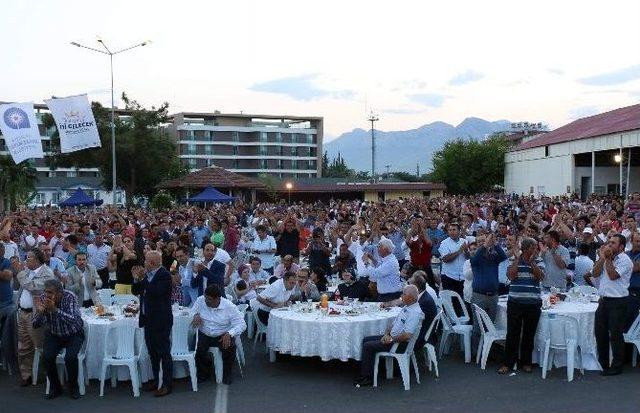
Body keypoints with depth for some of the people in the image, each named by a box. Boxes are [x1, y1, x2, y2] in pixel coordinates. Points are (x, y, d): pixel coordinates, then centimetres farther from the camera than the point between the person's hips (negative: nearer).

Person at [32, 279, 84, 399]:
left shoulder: (69, 297, -23)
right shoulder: (43, 299, -13)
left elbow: (73, 320, -37)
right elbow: (35, 325, -12)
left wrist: (55, 309, -46)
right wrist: (40, 312, -34)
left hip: (73, 334, -3)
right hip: (54, 335, 3)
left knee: (70, 357, -27)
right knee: (47, 357, -22)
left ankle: (73, 388, -2)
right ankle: (55, 387, 2)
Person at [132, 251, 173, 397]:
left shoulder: (164, 275, -14)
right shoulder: (147, 274, 9)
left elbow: (156, 292, -28)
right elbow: (136, 291, 13)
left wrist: (143, 279, -22)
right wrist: (136, 279, -4)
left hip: (161, 320, -8)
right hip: (148, 319, 8)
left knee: (164, 352, -1)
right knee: (153, 352, 17)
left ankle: (167, 384, 6)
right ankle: (156, 380, 28)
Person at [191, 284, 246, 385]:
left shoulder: (229, 306, -14)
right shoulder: (200, 300, -7)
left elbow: (241, 324, -15)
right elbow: (193, 311, 10)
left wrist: (229, 334, -33)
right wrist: (196, 315, -16)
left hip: (223, 335, -2)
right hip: (204, 335, 2)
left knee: (229, 347, -31)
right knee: (197, 348, -27)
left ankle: (227, 374, -1)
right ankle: (204, 372, 4)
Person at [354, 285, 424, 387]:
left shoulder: (415, 312, -24)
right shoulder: (406, 307, 9)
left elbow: (407, 335, -30)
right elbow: (394, 323, 17)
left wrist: (391, 339, -17)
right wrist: (387, 334, 1)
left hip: (400, 343, -10)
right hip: (391, 337, 10)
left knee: (367, 346, -11)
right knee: (366, 340, 8)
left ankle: (366, 378, 1)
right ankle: (368, 374, 7)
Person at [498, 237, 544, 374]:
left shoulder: (539, 262, 6)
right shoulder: (514, 261, 3)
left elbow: (540, 277, -9)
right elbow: (511, 276, -12)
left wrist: (531, 261, -12)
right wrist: (517, 259, -9)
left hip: (533, 304, 1)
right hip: (515, 302, -1)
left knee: (529, 334, 9)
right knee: (512, 333, 1)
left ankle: (526, 362, 23)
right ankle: (507, 363, 9)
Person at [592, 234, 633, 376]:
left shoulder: (624, 260, -9)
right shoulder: (606, 258, 14)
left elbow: (613, 275, -20)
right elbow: (595, 274, 5)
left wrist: (607, 258, -12)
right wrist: (602, 258, -4)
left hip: (617, 301, -8)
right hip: (604, 300, 8)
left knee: (615, 334, -1)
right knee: (600, 332, 12)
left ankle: (616, 366, 10)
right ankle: (602, 362, 25)